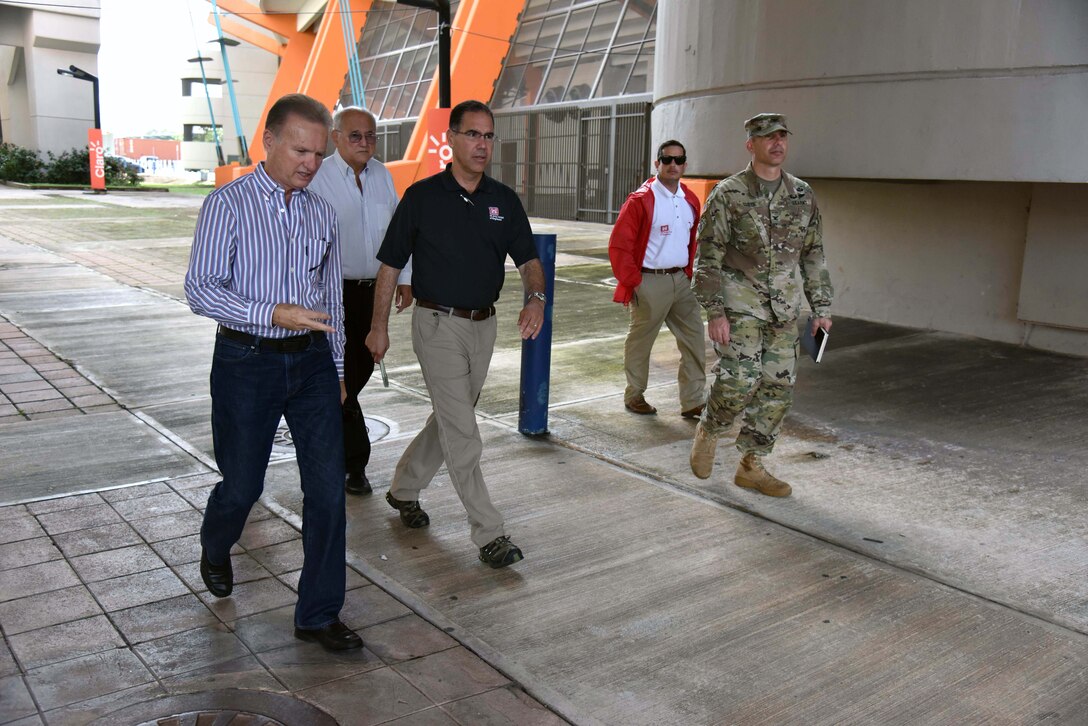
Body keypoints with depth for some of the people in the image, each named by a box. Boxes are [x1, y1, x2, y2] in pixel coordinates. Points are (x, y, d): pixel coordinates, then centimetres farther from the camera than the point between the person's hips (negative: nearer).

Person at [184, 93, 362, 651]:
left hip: (311, 361, 4)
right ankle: (215, 550, 47)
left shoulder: (321, 213, 8)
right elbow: (200, 289, -13)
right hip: (247, 361, -4)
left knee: (328, 486, -2)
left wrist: (336, 367, 17)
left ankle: (318, 615, 11)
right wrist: (273, 314, -27)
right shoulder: (228, 204, -6)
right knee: (243, 484, 10)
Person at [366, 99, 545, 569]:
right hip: (438, 324, -5)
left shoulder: (504, 200, 5)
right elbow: (390, 265, -1)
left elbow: (528, 258, 2)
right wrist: (379, 326, -1)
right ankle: (489, 534, -1)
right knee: (462, 431, -7)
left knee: (450, 418, 17)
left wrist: (536, 297, -20)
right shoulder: (422, 196, -6)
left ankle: (404, 488, 39)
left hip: (484, 324, 5)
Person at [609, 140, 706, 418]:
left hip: (681, 281, 6)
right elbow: (618, 245, -12)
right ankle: (634, 396, 25)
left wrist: (690, 274, 12)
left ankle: (692, 402, 14)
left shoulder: (690, 200, 8)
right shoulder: (640, 200, -11)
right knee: (640, 342, 7)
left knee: (694, 341, 5)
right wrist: (632, 282, -12)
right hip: (650, 283, -6)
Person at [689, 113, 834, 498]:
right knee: (738, 383, -13)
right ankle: (707, 432, 19)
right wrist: (714, 312, -13)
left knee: (778, 389, 4)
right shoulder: (728, 193, -5)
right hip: (741, 306, -5)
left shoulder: (803, 195, 9)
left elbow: (813, 255, 15)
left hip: (784, 311, 5)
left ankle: (751, 466, 17)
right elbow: (708, 257, -7)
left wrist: (821, 307, 9)